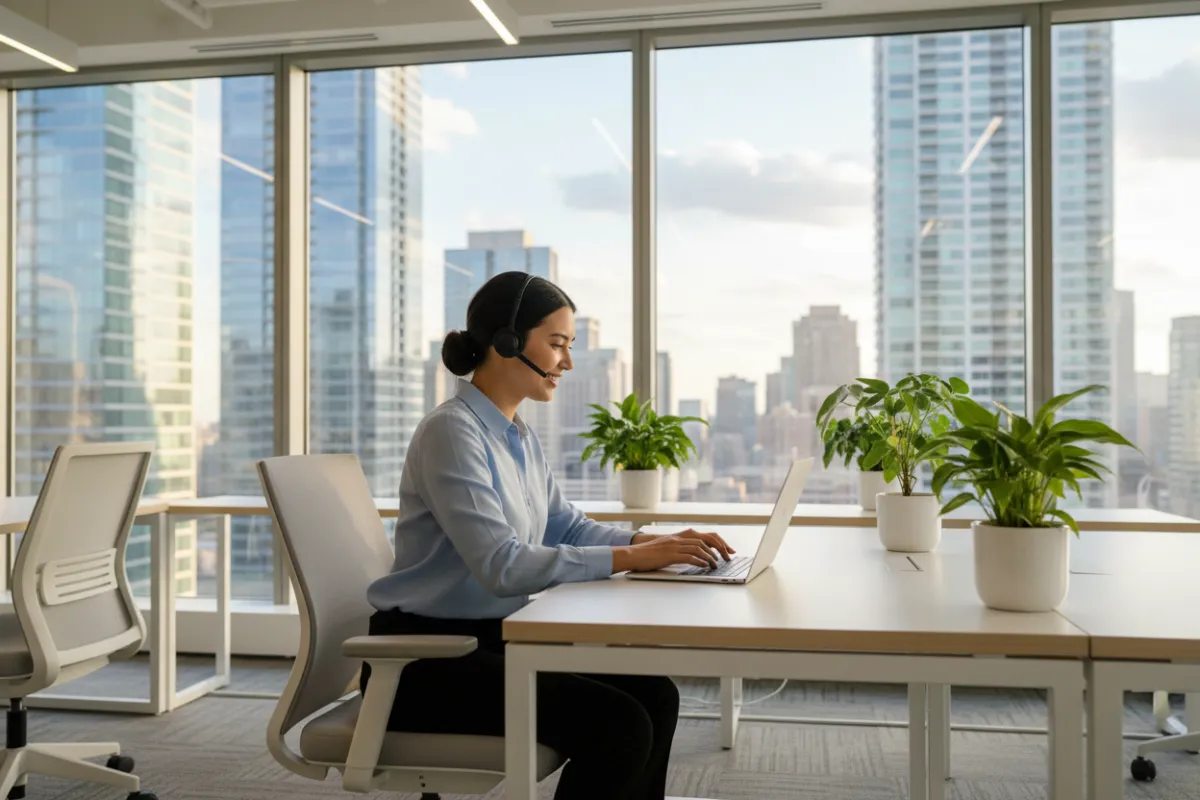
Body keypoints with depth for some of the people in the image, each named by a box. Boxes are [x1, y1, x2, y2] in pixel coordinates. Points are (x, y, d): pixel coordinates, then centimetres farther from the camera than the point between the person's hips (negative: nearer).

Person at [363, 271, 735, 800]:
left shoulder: (518, 435, 10)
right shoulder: (452, 430, -19)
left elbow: (566, 527, 13)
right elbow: (502, 566, -28)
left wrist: (657, 543, -3)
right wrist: (629, 558, -26)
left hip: (493, 637, 9)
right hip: (427, 657, -8)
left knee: (654, 696, -3)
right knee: (618, 726, -18)